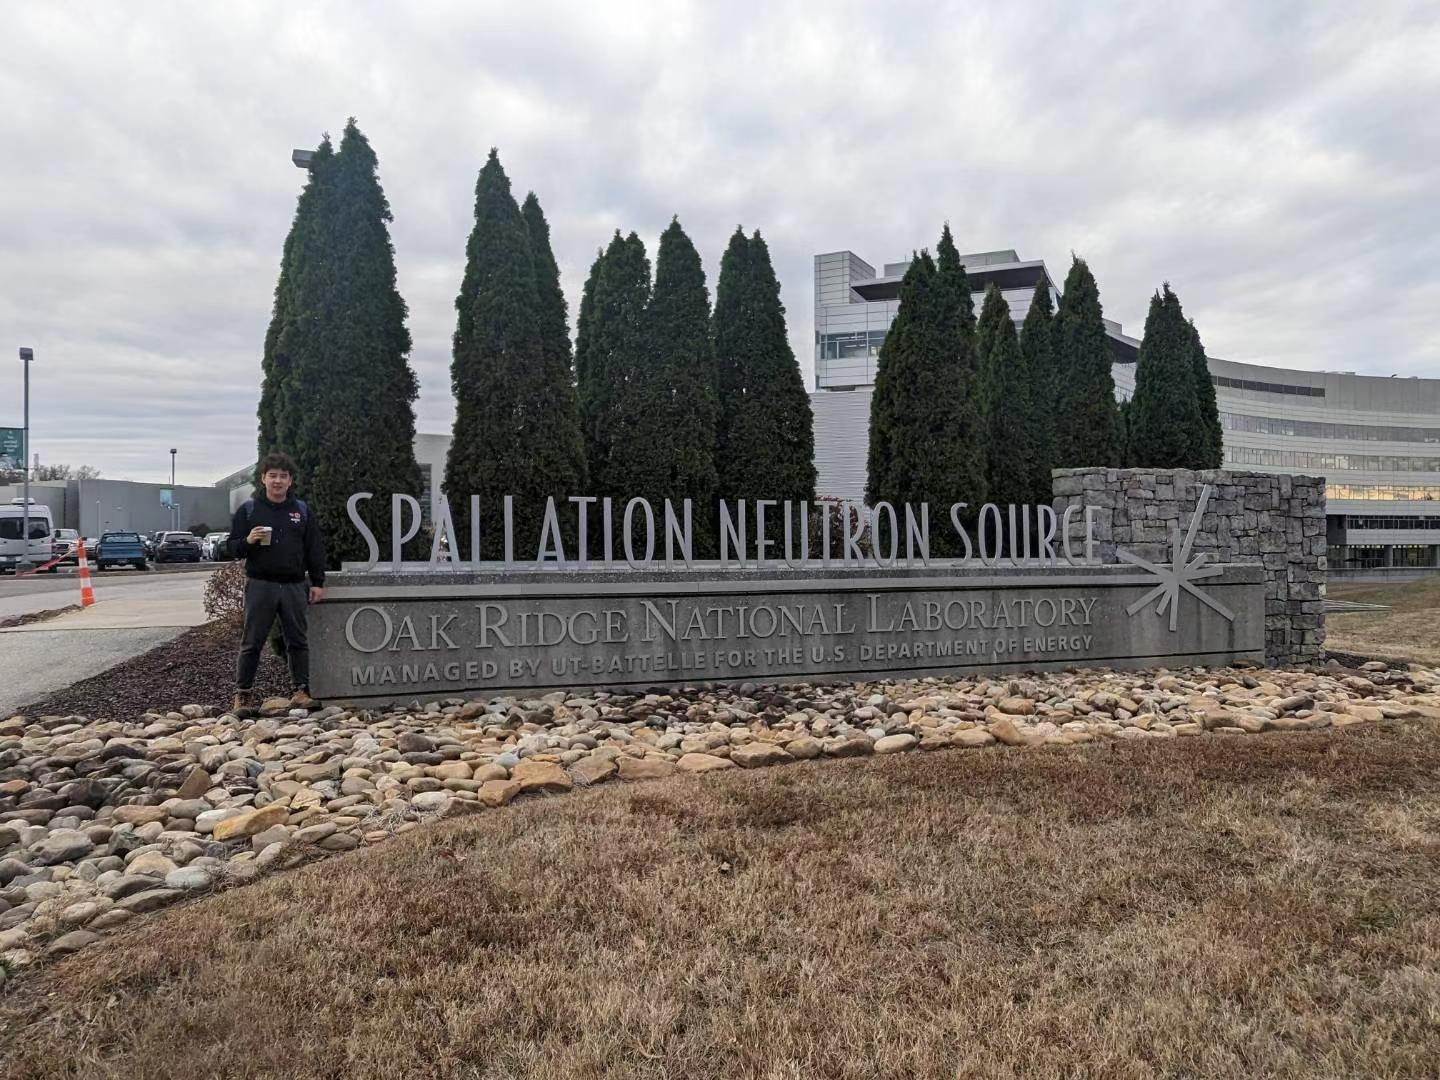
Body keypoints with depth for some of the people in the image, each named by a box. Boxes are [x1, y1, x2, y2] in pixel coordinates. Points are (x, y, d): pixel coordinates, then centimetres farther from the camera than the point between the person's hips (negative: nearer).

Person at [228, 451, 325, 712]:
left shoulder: (302, 510, 9)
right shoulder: (248, 510, 5)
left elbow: (315, 548, 9)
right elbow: (233, 547, 6)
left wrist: (318, 582, 4)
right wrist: (248, 541, -17)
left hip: (294, 586, 1)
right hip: (260, 585, -1)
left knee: (297, 641, 6)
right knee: (251, 642, 3)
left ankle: (302, 690, 13)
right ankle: (242, 693, 12)